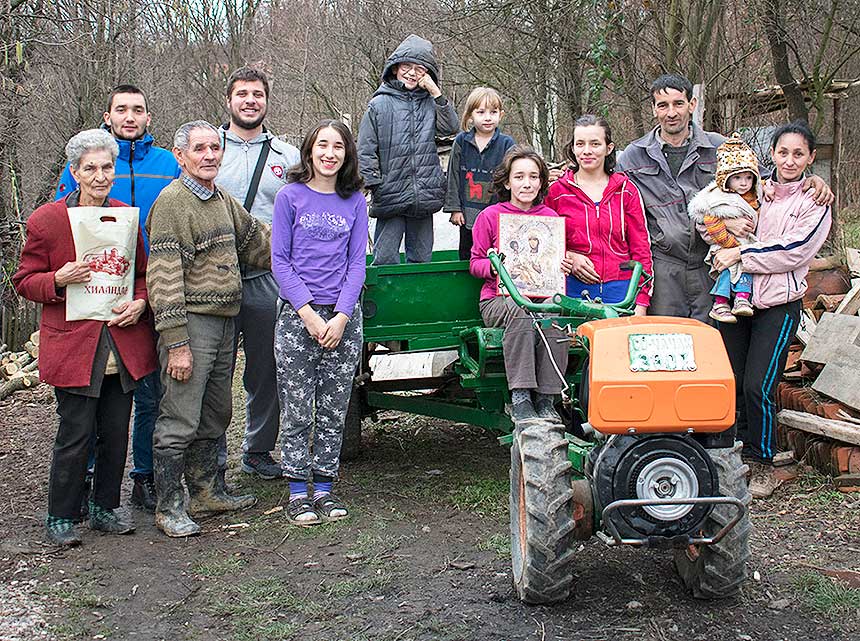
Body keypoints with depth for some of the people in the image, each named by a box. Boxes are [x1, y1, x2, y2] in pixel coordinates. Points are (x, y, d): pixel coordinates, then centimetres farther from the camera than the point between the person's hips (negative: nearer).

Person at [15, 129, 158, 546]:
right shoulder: (46, 220, -4)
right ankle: (60, 518, 13)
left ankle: (105, 508, 26)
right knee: (75, 435, -3)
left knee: (116, 433, 10)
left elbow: (143, 273, 18)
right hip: (73, 345, -4)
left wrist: (140, 302, -3)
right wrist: (58, 280, -18)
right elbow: (25, 281, 2)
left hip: (122, 344, 4)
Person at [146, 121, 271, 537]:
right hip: (191, 321, -9)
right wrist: (176, 343, -22)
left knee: (215, 416, 16)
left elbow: (256, 241, 29)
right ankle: (168, 507, 5)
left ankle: (206, 492, 28)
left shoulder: (222, 200, 14)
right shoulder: (172, 201, -12)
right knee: (180, 421, -4)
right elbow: (164, 276, -18)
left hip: (224, 322, 9)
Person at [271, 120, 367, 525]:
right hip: (296, 315, -2)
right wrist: (308, 314, -11)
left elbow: (356, 263, 5)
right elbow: (280, 260, -2)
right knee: (297, 411, 1)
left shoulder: (354, 201, 8)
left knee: (334, 410, 6)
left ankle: (324, 487, 16)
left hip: (343, 316, 2)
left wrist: (341, 316, -8)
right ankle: (297, 493, 10)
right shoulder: (291, 196, 2)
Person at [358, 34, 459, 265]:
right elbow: (366, 151, 0)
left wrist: (437, 94, -6)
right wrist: (374, 184, -8)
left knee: (421, 258, 12)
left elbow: (450, 128, -3)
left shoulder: (429, 103, 10)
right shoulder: (379, 105, 0)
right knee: (385, 259, -3)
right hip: (391, 197, -3)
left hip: (424, 196, 3)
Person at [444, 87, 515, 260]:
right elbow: (453, 176, 5)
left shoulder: (506, 143, -3)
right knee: (467, 258, 13)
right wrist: (454, 208, 1)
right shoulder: (461, 141, 1)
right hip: (468, 216, 2)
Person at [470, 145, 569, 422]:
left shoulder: (551, 217, 14)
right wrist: (494, 266, -13)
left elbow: (558, 260, 23)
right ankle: (519, 398, -35)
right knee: (521, 310, -38)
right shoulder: (490, 217, 7)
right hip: (498, 299, -2)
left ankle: (545, 400, -26)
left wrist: (561, 265, -1)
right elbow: (475, 263, 9)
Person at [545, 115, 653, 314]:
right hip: (574, 290, -1)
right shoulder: (557, 190, 6)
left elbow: (641, 247, 7)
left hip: (620, 291, 1)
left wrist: (641, 303, -2)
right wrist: (568, 257, -7)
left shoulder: (626, 190, 8)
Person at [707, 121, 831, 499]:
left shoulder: (814, 202, 1)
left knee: (758, 386, -11)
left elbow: (793, 252, -11)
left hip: (779, 304, -4)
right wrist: (724, 253, -1)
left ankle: (763, 467, 5)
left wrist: (740, 254, -13)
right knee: (731, 383, 2)